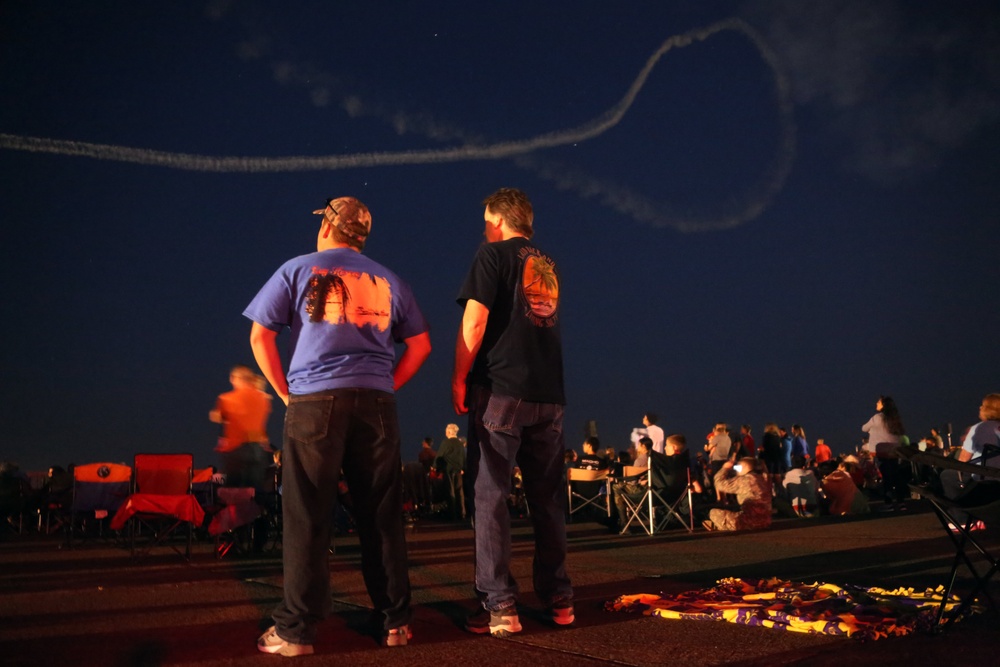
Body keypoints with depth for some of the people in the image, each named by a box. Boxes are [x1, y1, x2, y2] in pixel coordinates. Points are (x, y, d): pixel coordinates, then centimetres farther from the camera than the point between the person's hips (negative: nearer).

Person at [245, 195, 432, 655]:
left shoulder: (297, 270, 8)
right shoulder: (388, 281, 16)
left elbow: (260, 337, 3)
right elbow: (420, 346, 14)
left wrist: (286, 393, 8)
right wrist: (384, 387, 13)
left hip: (315, 402, -2)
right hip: (376, 404, 3)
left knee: (306, 519, 0)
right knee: (382, 517, 7)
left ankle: (295, 630, 3)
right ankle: (394, 622, 13)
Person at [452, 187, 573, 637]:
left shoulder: (493, 254, 0)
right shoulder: (547, 266, 19)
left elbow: (475, 319, -7)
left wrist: (459, 380, -3)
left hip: (500, 390, -6)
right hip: (549, 395, 6)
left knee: (490, 497, -2)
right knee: (548, 499, 10)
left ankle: (499, 606, -4)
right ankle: (558, 600, 15)